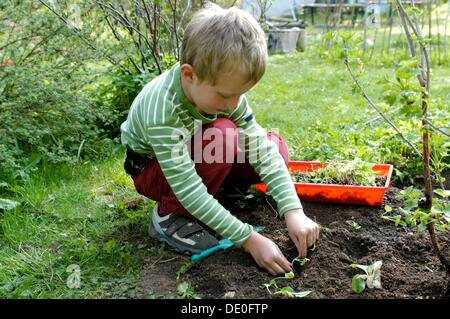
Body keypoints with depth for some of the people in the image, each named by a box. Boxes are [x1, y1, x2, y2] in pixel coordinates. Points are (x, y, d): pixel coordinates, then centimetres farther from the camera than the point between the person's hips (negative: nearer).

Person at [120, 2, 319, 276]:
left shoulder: (225, 89, -21)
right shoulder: (162, 112, -38)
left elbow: (260, 147, -22)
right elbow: (188, 189, -38)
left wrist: (293, 212, -30)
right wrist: (248, 239, -38)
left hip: (194, 158, 6)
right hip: (154, 169, -5)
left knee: (275, 145, -14)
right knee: (223, 135, -35)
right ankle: (169, 214, -16)